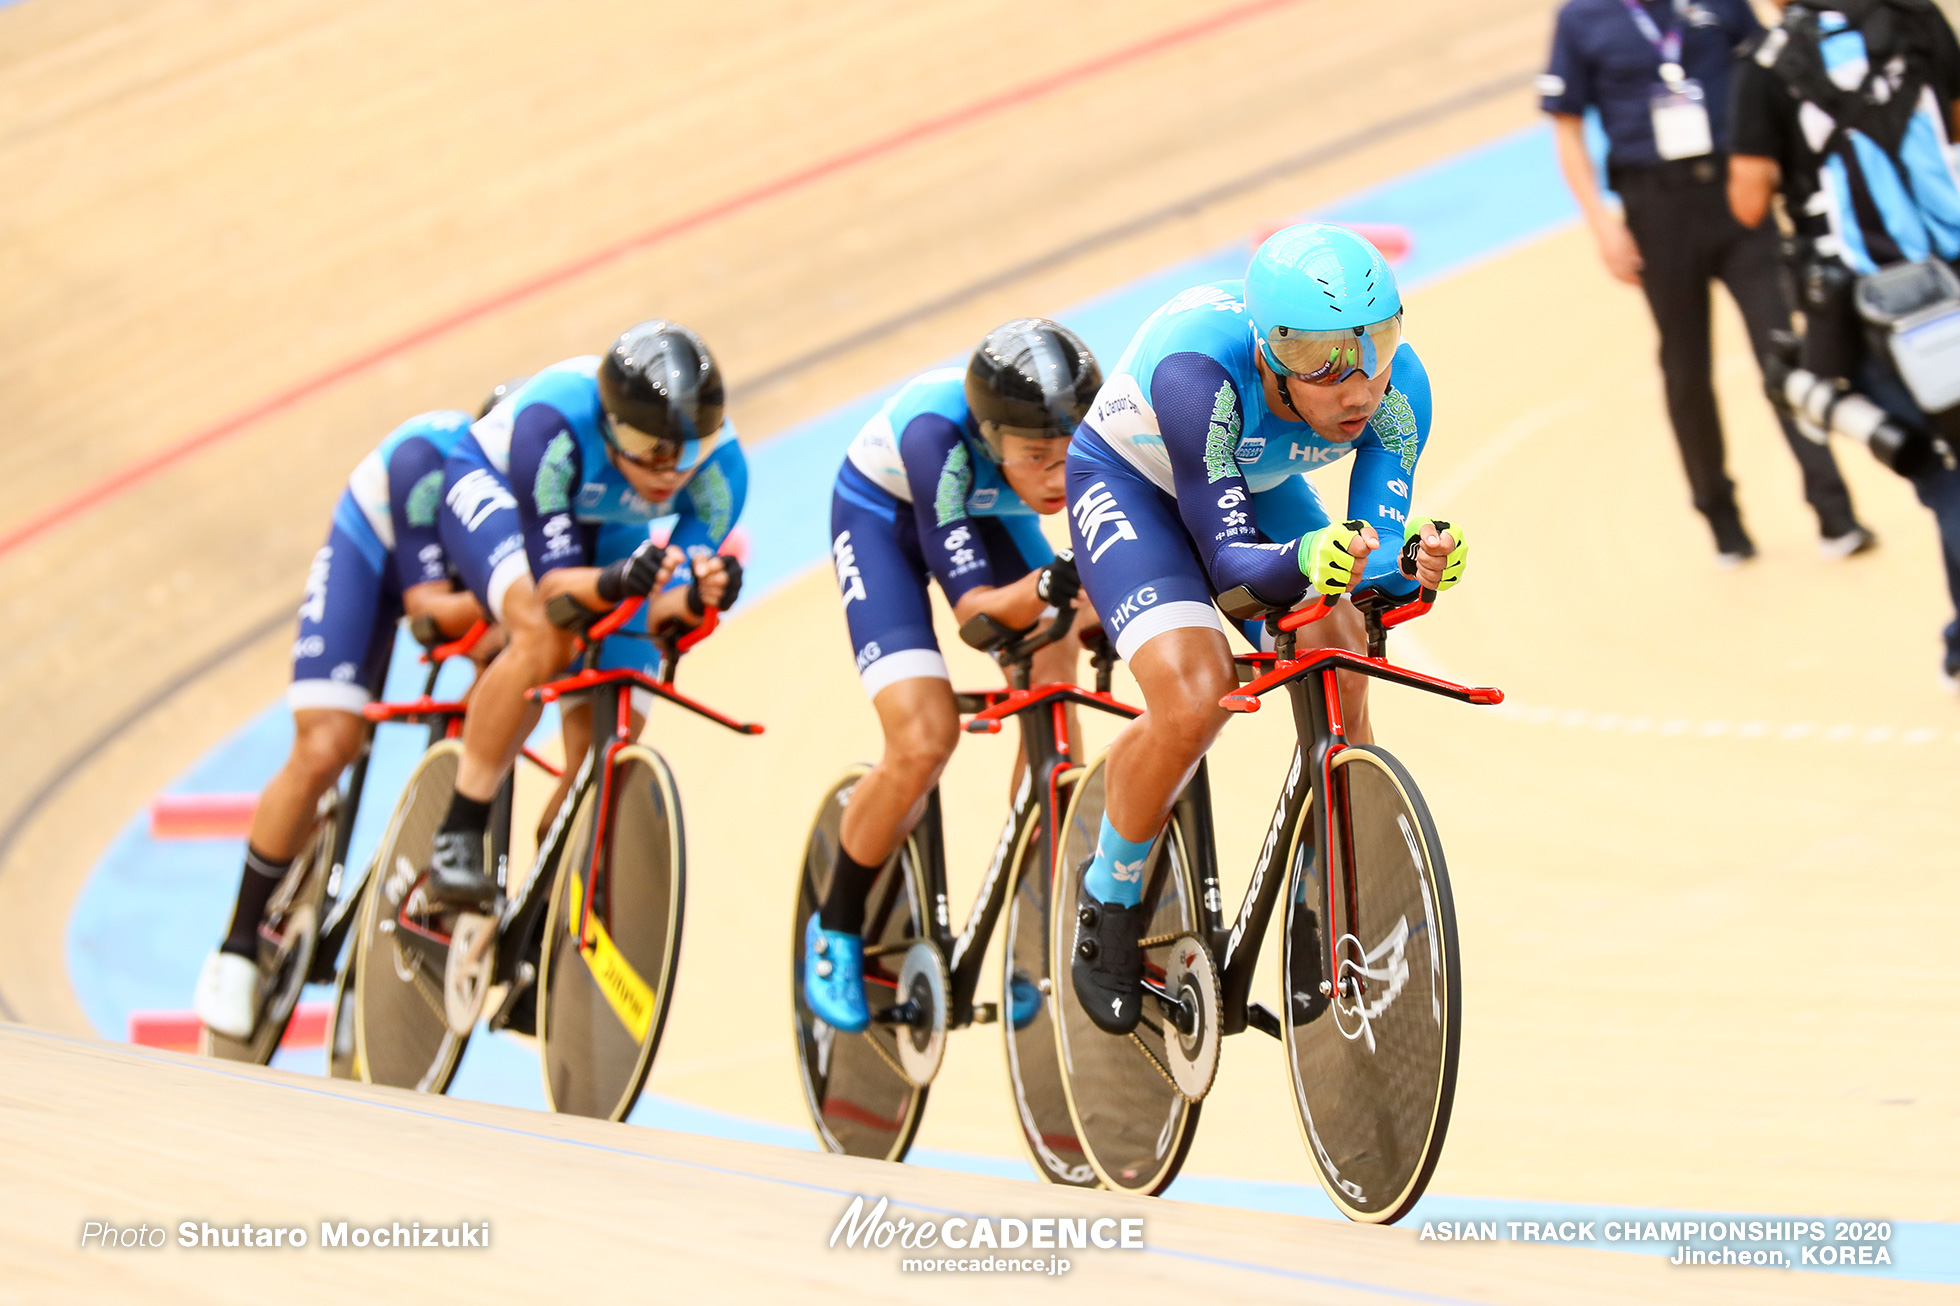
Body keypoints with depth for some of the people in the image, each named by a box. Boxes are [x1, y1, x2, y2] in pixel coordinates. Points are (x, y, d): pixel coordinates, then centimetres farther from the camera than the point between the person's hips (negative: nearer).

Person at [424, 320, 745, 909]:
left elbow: (655, 613, -27)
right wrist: (616, 582, -58)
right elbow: (552, 583, -37)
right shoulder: (555, 424, -41)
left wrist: (696, 598, -50)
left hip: (608, 534, 4)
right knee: (545, 635, -36)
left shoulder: (719, 464, -31)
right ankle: (457, 838, -24)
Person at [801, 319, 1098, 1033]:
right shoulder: (937, 434, -41)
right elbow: (973, 606, -39)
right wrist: (1047, 587, -59)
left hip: (988, 514, 4)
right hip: (883, 513, -4)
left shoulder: (1094, 430, -32)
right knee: (923, 741, -19)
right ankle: (836, 931, 5)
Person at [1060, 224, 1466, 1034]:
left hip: (1257, 486, 4)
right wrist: (1305, 562, -59)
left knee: (1340, 666, -17)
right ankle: (1109, 900, -2)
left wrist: (1415, 559, -50)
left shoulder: (1398, 388, -28)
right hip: (1129, 482, -4)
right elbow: (1227, 564, -38)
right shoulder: (1199, 371, -40)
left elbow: (1379, 551, -27)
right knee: (1191, 696, -27)